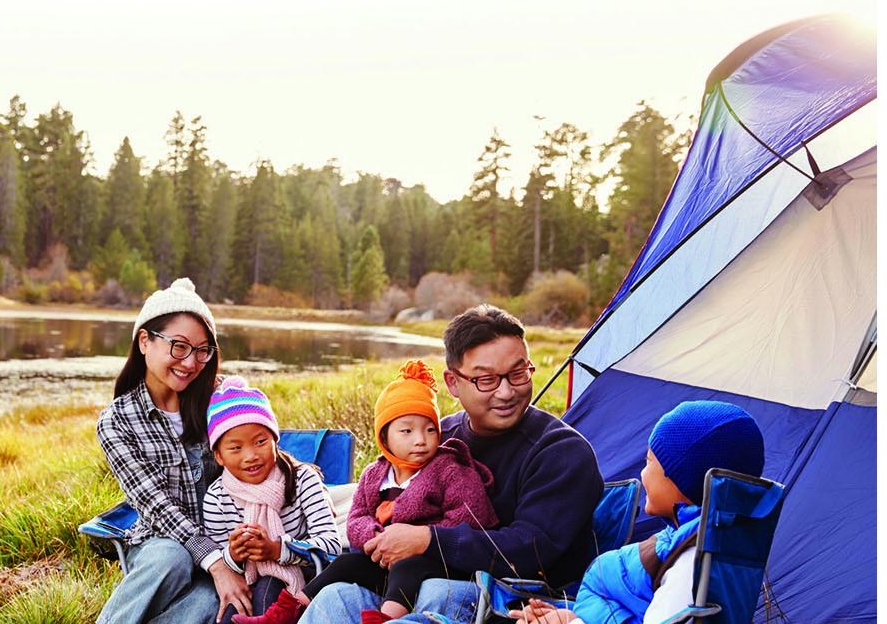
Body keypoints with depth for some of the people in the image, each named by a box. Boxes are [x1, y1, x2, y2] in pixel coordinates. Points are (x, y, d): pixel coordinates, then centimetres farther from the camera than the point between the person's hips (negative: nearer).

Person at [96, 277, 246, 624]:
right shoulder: (115, 422, -4)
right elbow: (156, 505, -12)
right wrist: (215, 562, -25)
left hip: (226, 543, 1)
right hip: (161, 542, -1)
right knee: (171, 560, -37)